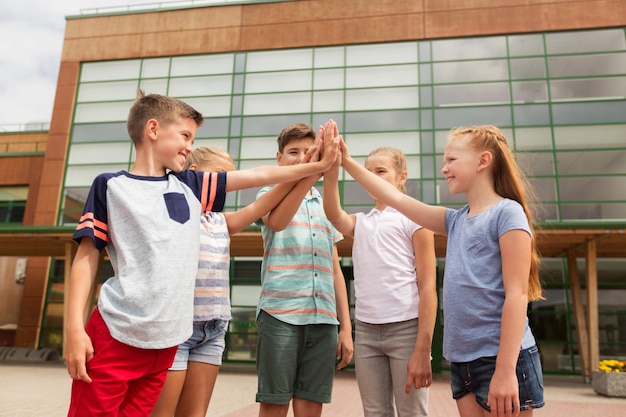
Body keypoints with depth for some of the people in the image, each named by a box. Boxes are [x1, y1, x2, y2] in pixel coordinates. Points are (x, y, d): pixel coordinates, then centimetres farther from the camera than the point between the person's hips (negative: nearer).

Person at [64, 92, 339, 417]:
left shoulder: (190, 185, 9)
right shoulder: (110, 186, -1)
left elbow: (259, 176, 9)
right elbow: (87, 256, -2)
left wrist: (319, 165, 9)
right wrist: (74, 328, -9)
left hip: (166, 340, 4)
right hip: (115, 335, -4)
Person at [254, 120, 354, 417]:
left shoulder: (326, 207, 19)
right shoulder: (269, 194, 7)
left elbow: (335, 270, 17)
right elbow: (276, 221, -19)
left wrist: (346, 327, 12)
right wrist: (314, 169, -30)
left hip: (324, 318, 4)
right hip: (280, 313, -3)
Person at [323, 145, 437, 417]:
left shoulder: (413, 217, 0)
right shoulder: (360, 222, 15)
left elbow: (428, 287, -6)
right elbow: (333, 214, -10)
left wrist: (422, 349, -12)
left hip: (406, 328, -4)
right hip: (365, 330, 5)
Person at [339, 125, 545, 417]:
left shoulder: (507, 212, -8)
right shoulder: (456, 220, 11)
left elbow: (517, 294, -14)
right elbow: (396, 199, 13)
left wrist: (505, 370, -19)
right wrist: (347, 162, 10)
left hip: (502, 358, -7)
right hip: (462, 360, 7)